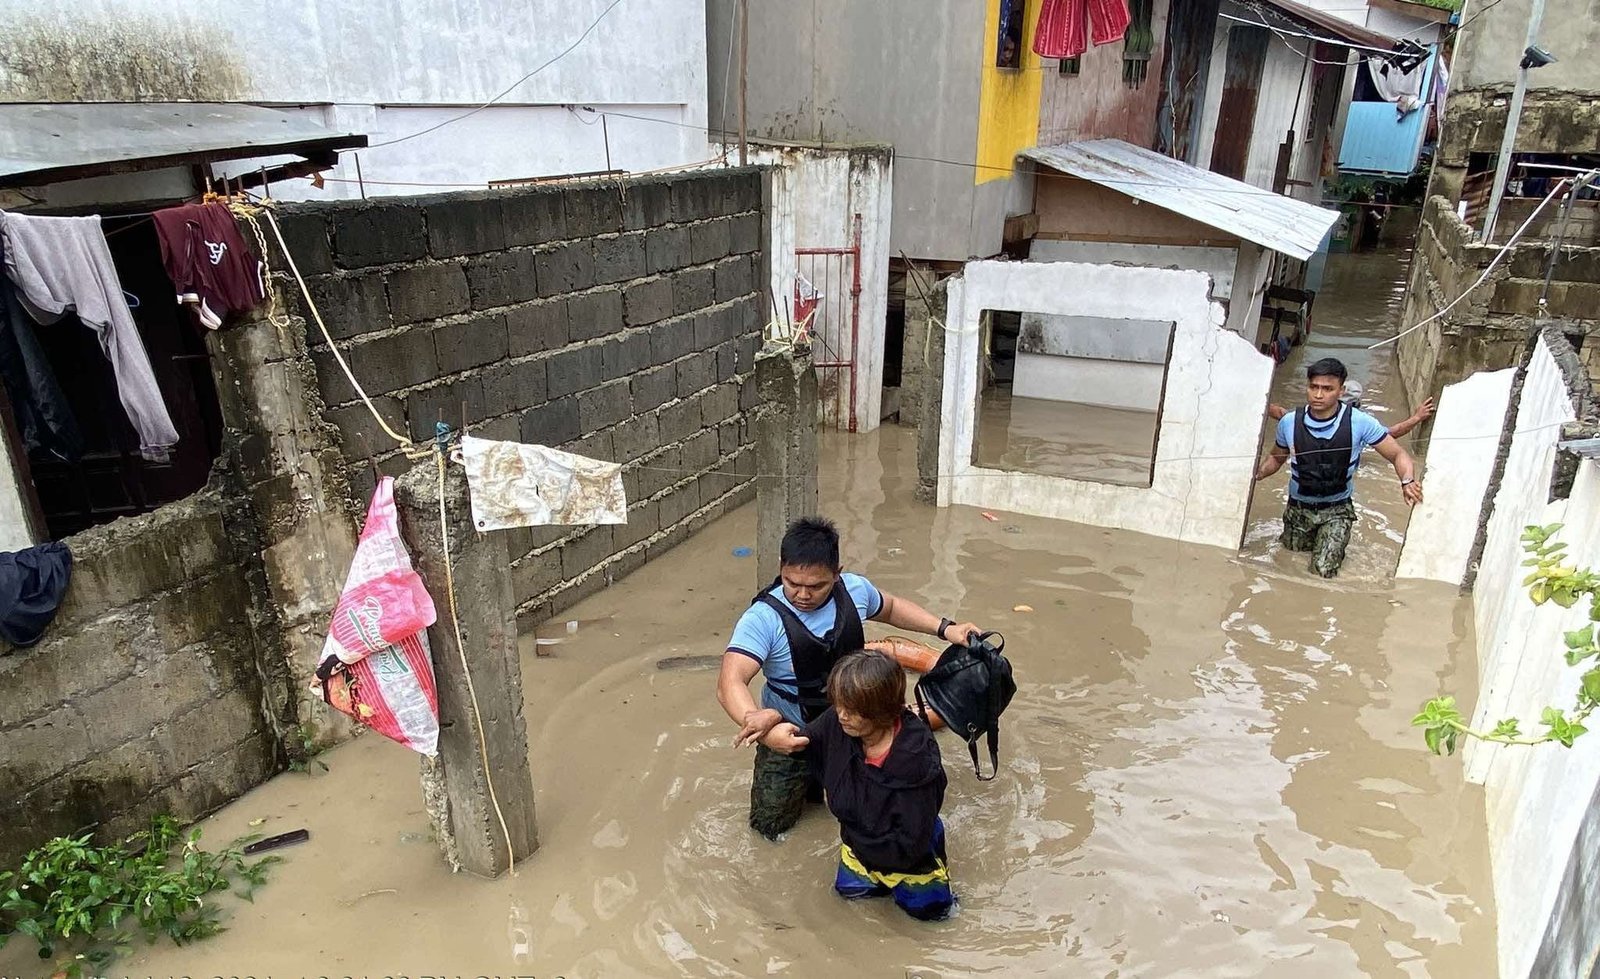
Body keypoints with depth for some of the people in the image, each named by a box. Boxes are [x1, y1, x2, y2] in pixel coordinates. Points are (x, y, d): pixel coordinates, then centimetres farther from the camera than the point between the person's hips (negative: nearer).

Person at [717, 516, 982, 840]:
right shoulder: (763, 618, -29)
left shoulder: (854, 589, -14)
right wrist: (756, 721, -58)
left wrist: (945, 629, -3)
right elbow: (730, 684, -39)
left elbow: (891, 608, 8)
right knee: (770, 823, 2)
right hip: (790, 733, -3)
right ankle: (806, 776, 32)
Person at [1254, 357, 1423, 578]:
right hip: (1299, 507, 2)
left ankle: (1335, 542, 23)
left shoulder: (1360, 422, -19)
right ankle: (1315, 536, 47)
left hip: (1337, 509, -2)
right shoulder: (1289, 423, -14)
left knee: (1323, 571, -11)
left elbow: (1398, 454, -12)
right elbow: (1276, 459, 5)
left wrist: (1407, 482, -32)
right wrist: (1256, 473, -16)